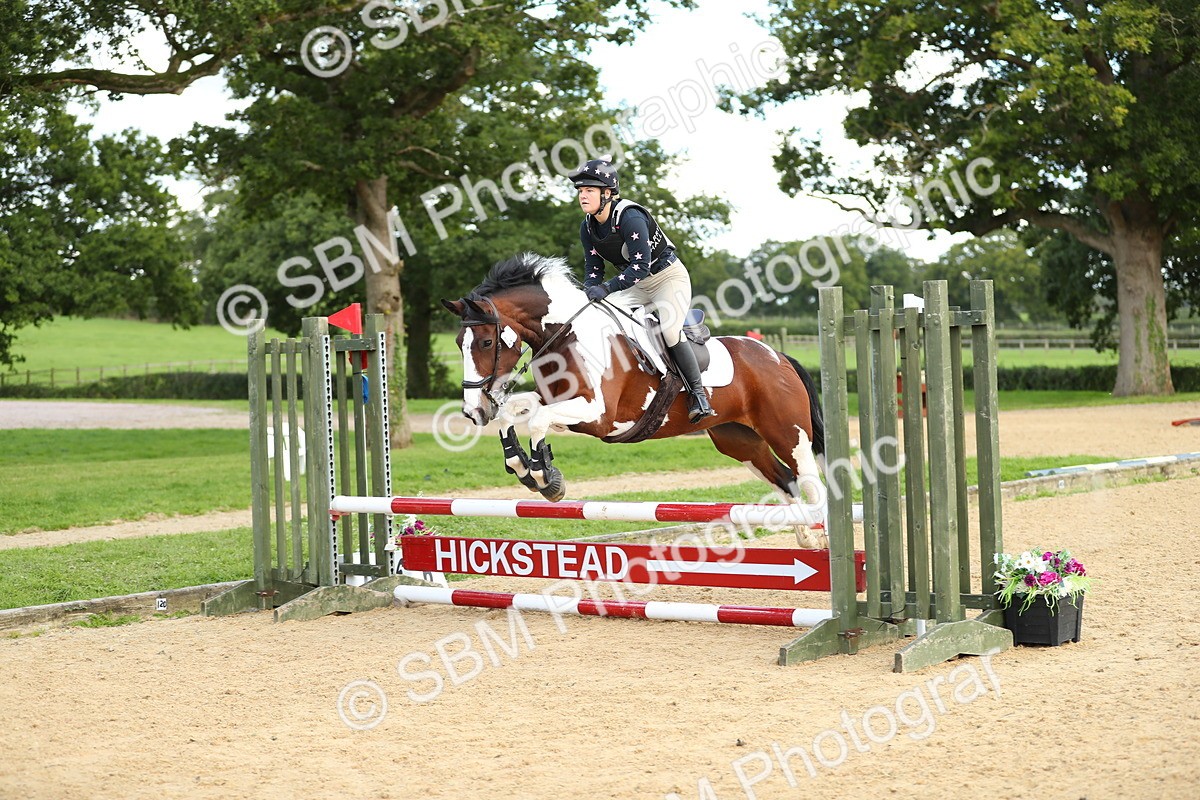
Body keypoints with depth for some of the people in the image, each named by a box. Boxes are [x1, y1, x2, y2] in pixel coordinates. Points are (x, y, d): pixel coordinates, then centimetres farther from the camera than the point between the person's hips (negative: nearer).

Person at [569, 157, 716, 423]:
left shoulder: (630, 217, -29)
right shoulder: (588, 228, -5)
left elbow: (641, 266, -34)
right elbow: (593, 269, -2)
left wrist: (606, 288, -42)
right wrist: (589, 291, -23)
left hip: (669, 277, -8)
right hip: (638, 286, 8)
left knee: (670, 331, -25)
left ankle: (698, 394, -13)